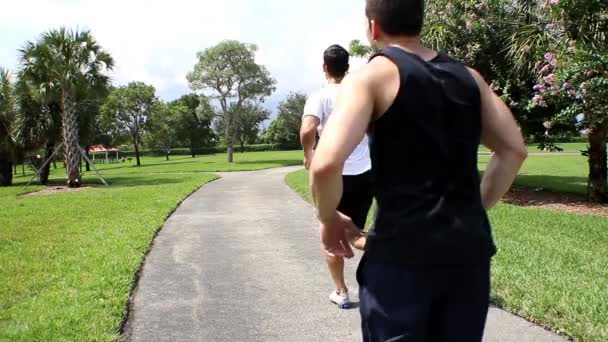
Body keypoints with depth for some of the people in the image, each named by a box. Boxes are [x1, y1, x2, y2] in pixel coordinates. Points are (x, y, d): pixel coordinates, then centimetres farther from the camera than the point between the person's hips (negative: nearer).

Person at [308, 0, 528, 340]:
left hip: (402, 252, -5)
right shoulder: (468, 76, 10)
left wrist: (329, 218, -2)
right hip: (469, 246, 6)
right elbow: (514, 150, 9)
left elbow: (326, 164, -20)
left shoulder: (371, 76, -7)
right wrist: (474, 210, 16)